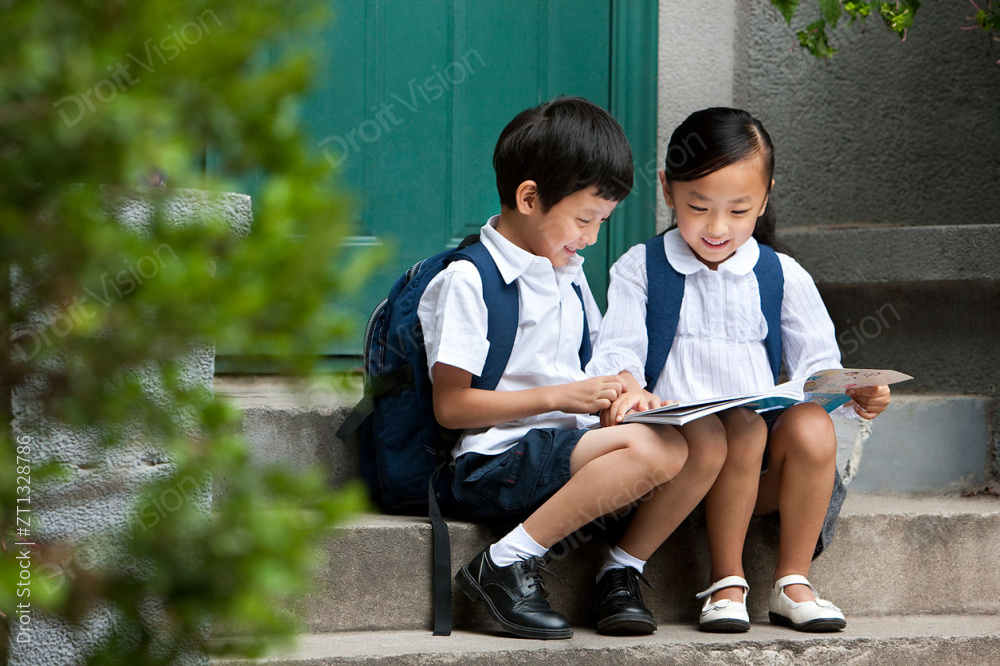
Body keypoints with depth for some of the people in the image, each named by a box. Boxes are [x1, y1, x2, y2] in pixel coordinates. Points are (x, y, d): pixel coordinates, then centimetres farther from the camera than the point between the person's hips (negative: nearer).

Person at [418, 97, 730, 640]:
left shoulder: (568, 273, 18)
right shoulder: (467, 281, -9)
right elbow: (451, 406, -12)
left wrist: (613, 389, 5)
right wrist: (559, 396, -15)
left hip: (572, 444, 8)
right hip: (495, 465, -8)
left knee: (706, 439, -15)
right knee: (650, 449, -31)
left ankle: (621, 572, -6)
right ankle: (505, 567, -23)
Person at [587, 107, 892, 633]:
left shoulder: (781, 276, 13)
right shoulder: (640, 269, 7)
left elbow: (815, 362, 11)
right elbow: (618, 350, -1)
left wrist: (850, 390, -12)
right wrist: (628, 388, -25)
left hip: (766, 424, 3)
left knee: (812, 428, -30)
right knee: (741, 429, -34)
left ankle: (792, 580, -14)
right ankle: (727, 582, -19)